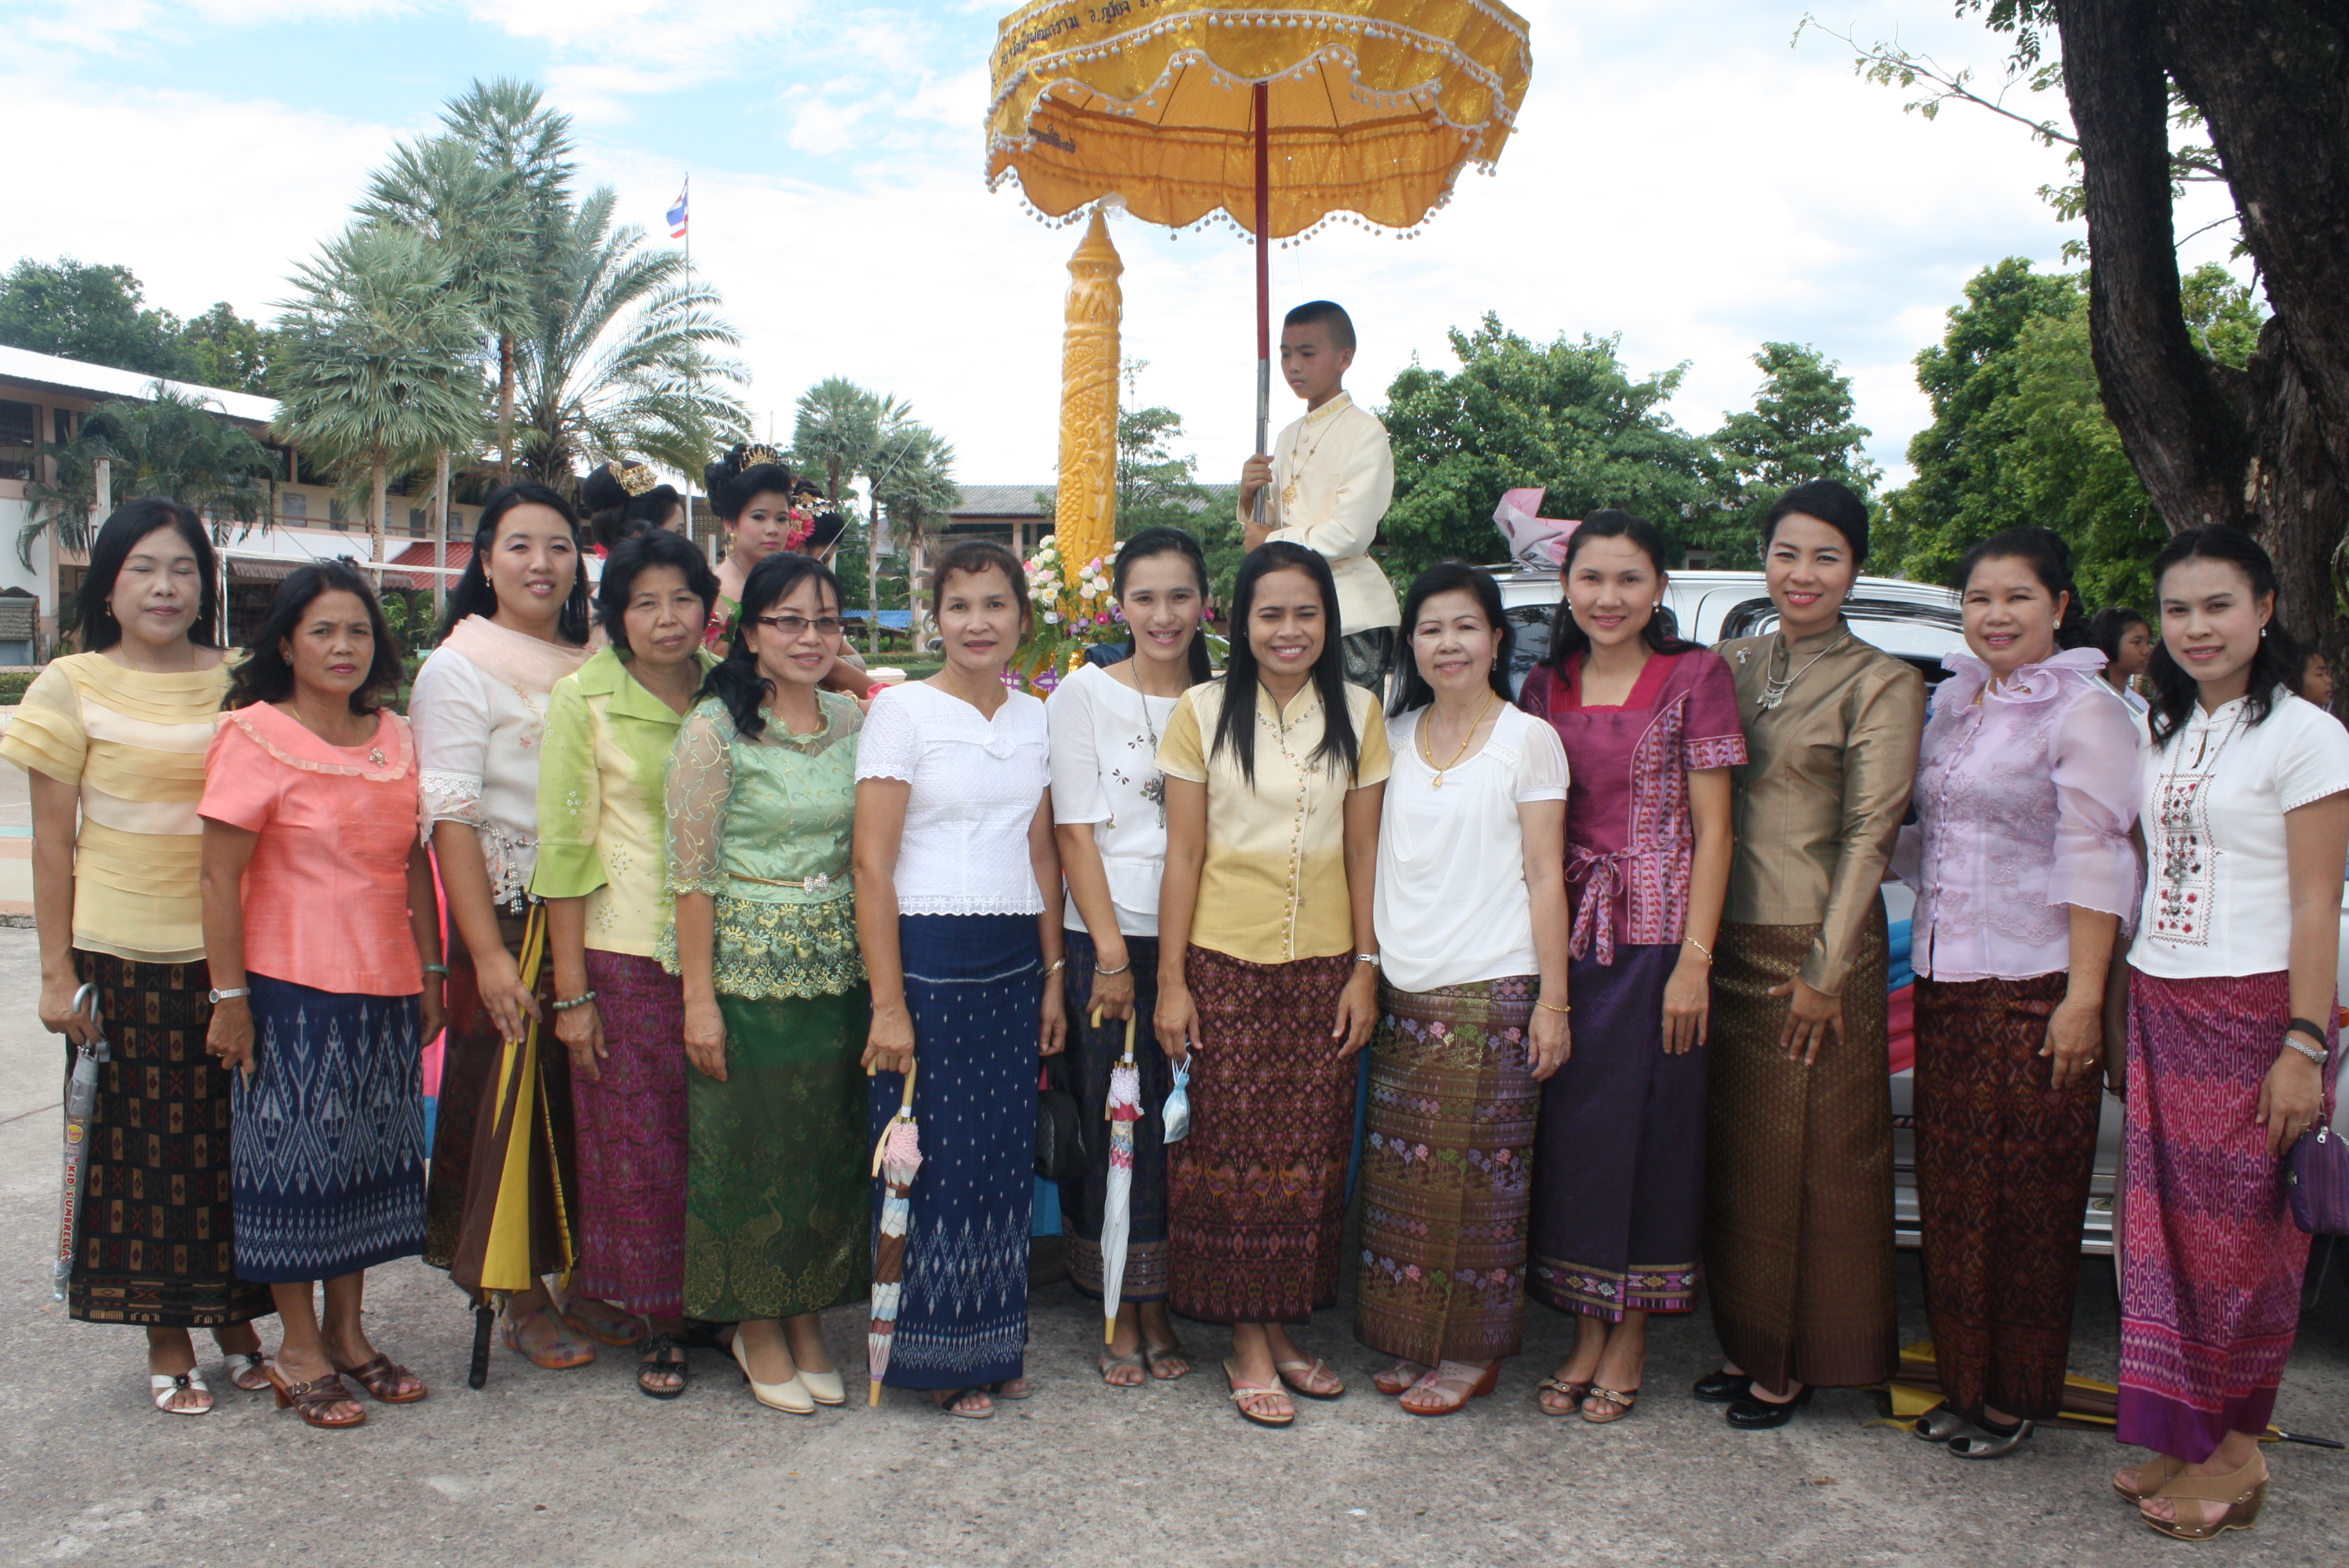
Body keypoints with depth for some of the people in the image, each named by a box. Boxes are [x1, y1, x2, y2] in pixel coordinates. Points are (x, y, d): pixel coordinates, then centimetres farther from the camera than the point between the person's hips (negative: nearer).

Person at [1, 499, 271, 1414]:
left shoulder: (240, 683, 5)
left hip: (231, 951, 2)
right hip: (124, 953, -2)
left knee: (232, 1141, 8)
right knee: (143, 1147, 6)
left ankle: (236, 1325, 24)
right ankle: (167, 1345, 20)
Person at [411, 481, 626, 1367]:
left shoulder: (598, 667, 11)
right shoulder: (459, 669, -3)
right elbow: (451, 819, -10)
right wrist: (488, 953, -17)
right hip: (512, 919, -4)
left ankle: (586, 1284, 23)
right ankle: (523, 1304, 16)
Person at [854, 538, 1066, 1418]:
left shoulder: (1036, 720, 10)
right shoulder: (904, 710, -6)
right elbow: (872, 865, -10)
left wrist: (1053, 978, 10)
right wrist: (888, 1003, -14)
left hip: (1014, 963, 5)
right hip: (928, 957, -5)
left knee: (1005, 1161, 11)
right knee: (933, 1161, 2)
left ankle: (992, 1346, 27)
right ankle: (933, 1356, 19)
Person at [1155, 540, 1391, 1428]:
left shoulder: (1357, 714, 4)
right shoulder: (1202, 713, -1)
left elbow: (1364, 850, 6)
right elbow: (1183, 855, -1)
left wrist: (1366, 968, 0)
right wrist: (1171, 981, -4)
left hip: (1324, 966, 2)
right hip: (1225, 963, -2)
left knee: (1309, 1155, 7)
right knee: (1232, 1153, 2)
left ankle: (1283, 1327, 23)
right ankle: (1248, 1346, 15)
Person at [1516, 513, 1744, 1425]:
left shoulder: (1694, 678, -2)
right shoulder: (1545, 688, 9)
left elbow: (1712, 829, -4)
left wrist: (1695, 959, -11)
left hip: (1658, 933, -4)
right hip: (1568, 935, 4)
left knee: (1646, 1126, 3)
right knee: (1569, 1126, 6)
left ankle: (1630, 1340, 17)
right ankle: (1585, 1333, 20)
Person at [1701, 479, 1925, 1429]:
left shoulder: (1882, 684, -5)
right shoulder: (1734, 665, 10)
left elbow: (1869, 834, -9)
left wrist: (1824, 971, -14)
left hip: (1818, 948, -5)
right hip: (1729, 945, 5)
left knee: (1810, 1159, 4)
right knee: (1734, 1155, 12)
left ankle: (1796, 1364, 17)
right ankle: (1747, 1343, 27)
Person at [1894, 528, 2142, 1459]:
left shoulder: (2086, 710, -7)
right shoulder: (1952, 701, 14)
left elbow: (2095, 858, -13)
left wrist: (2085, 996, -18)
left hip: (2035, 988, -6)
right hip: (1946, 981, 7)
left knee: (2028, 1198, 2)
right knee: (1950, 1191, 10)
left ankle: (2017, 1396, 17)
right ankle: (1962, 1381, 24)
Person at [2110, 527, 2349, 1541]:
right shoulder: (2162, 735, 13)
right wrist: (2120, 1017, 12)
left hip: (2255, 1011, -6)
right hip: (2159, 1008, 6)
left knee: (2241, 1234, 2)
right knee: (2163, 1226, 8)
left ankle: (2237, 1454, 14)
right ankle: (2181, 1438, 20)